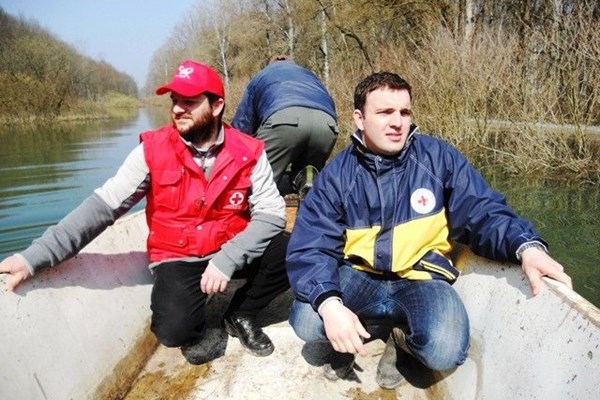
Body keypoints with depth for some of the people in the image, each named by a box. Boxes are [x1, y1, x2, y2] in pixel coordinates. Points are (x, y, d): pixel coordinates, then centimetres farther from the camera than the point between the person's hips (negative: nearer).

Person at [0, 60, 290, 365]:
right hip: (177, 259, -1)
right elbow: (103, 205, -12)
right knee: (175, 328, -29)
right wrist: (34, 257, -19)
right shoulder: (153, 150, -10)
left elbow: (270, 212, -12)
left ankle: (240, 316, 6)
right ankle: (194, 330, 12)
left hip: (231, 253, 2)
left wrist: (226, 261, -25)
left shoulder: (247, 152, -9)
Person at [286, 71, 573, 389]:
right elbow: (310, 249, -14)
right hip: (359, 277, 1)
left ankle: (402, 336, 9)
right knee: (306, 321, -25)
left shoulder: (439, 158, -6)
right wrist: (329, 304, -32)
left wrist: (527, 246, -29)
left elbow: (482, 212, -7)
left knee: (444, 350, -28)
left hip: (422, 279, 0)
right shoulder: (336, 175, -8)